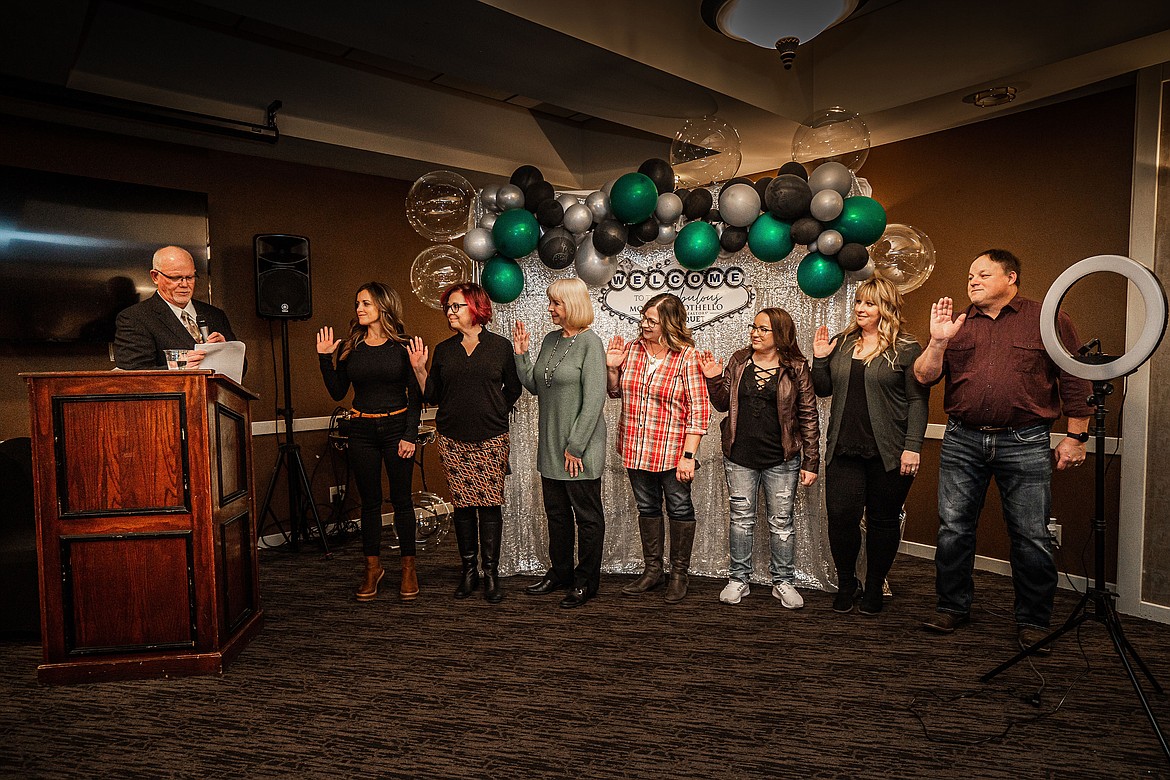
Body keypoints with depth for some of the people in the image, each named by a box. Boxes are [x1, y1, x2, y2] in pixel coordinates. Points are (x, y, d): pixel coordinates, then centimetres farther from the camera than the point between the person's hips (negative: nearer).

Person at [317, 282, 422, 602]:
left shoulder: (403, 346, -2)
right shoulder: (350, 348, 6)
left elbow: (415, 397, -3)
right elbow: (338, 392, 6)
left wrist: (410, 435, -10)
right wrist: (325, 358, -3)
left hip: (396, 427, -3)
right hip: (362, 430, 3)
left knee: (401, 499, 4)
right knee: (369, 501, 9)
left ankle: (408, 567, 16)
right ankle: (373, 567, 20)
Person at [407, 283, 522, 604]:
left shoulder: (500, 346, 2)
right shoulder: (443, 350, 9)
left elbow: (513, 388, 11)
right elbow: (431, 396, 8)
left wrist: (494, 413, 5)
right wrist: (419, 369, -4)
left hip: (490, 439, -2)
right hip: (452, 439, 3)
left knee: (489, 503, -2)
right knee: (462, 504, 5)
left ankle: (491, 574, 7)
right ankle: (469, 570, 17)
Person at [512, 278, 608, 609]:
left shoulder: (589, 342, -12)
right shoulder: (550, 340, 10)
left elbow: (594, 400, -17)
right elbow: (534, 386, 12)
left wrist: (575, 446, -17)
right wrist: (521, 354, 2)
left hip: (580, 449, -7)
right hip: (550, 447, 7)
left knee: (587, 516, 7)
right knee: (556, 512, 17)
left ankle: (586, 582, 20)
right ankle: (560, 572, 33)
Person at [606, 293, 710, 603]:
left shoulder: (687, 357, -12)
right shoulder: (631, 349, 2)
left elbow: (698, 411, -13)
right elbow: (616, 392, 15)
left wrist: (688, 455, -17)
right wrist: (612, 368, -4)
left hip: (672, 452, -5)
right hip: (636, 449, 5)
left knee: (679, 509, 8)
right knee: (647, 508, 15)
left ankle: (679, 574, 25)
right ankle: (653, 570, 31)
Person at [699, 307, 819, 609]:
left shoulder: (795, 368, -3)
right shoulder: (739, 361, 5)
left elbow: (808, 416, -1)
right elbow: (723, 404, 9)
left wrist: (811, 462, -3)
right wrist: (714, 379, -10)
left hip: (782, 459, -2)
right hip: (740, 456, 2)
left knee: (781, 522, 8)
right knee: (741, 519, 10)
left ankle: (783, 581, 24)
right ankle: (739, 579, 23)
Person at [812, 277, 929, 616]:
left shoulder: (907, 349, -3)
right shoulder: (841, 343, 11)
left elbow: (918, 400, -6)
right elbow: (823, 390, 16)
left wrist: (912, 447, -13)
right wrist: (820, 359, 0)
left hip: (888, 453, -3)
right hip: (844, 449, 3)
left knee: (883, 521, 8)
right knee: (841, 517, -1)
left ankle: (874, 588, 26)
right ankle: (845, 584, 20)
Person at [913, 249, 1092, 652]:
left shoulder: (1049, 319, 4)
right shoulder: (956, 325, 11)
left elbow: (1075, 380, 3)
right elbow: (924, 377, 4)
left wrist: (1075, 437, -1)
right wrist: (937, 341, -11)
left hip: (1025, 442, -2)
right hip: (962, 441, 3)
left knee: (1031, 536, 3)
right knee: (953, 529, 7)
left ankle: (1033, 621, 19)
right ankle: (952, 607, 23)